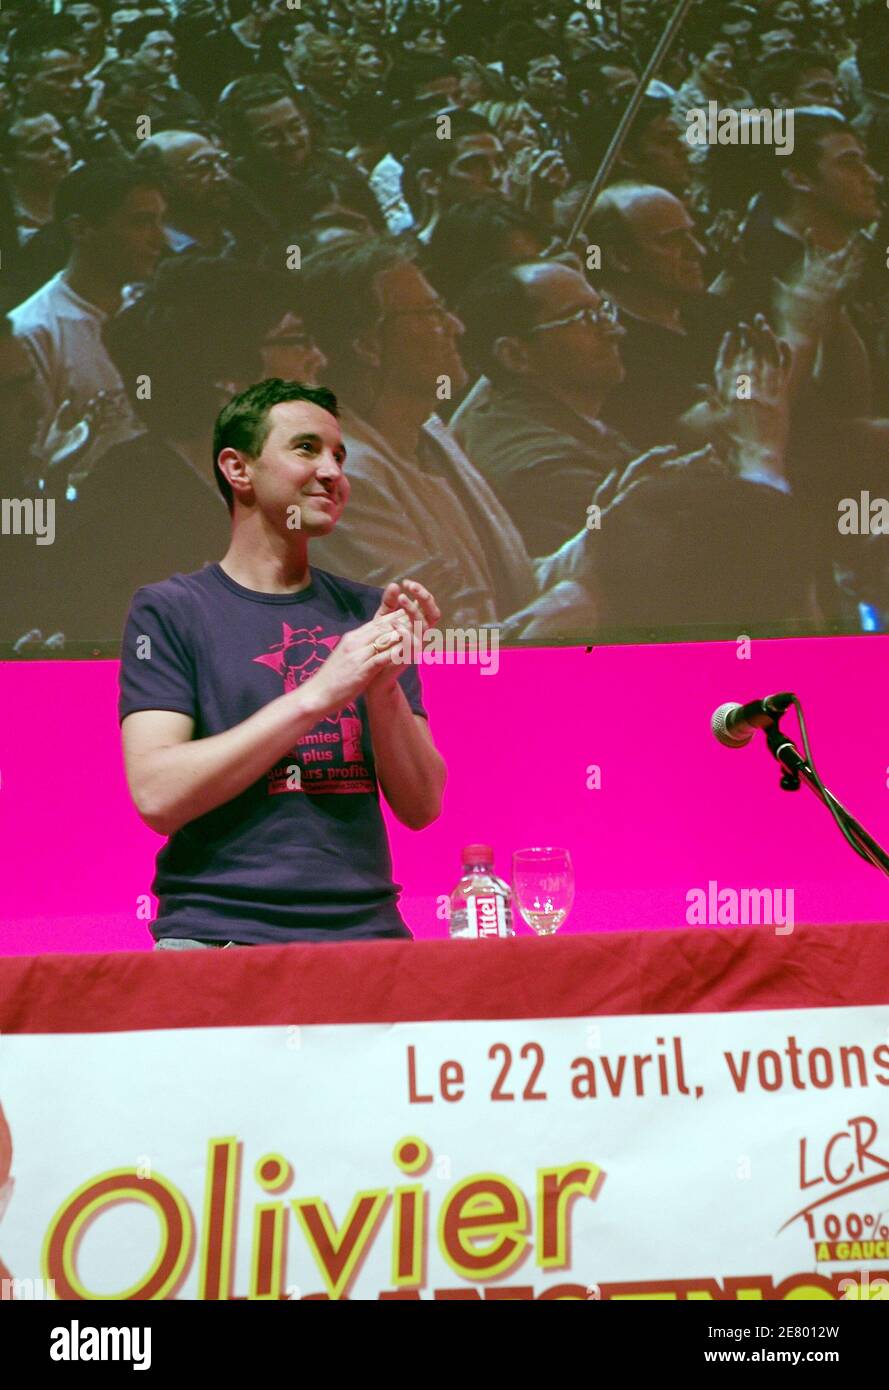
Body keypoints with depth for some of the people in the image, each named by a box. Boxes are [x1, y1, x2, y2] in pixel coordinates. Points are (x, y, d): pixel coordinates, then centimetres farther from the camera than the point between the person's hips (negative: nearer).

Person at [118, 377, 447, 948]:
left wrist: (384, 686, -6)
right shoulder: (169, 610, 4)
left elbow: (421, 808, 10)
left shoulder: (367, 612, 15)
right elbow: (157, 796, -10)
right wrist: (317, 694, -12)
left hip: (365, 930, 4)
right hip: (219, 936, -4)